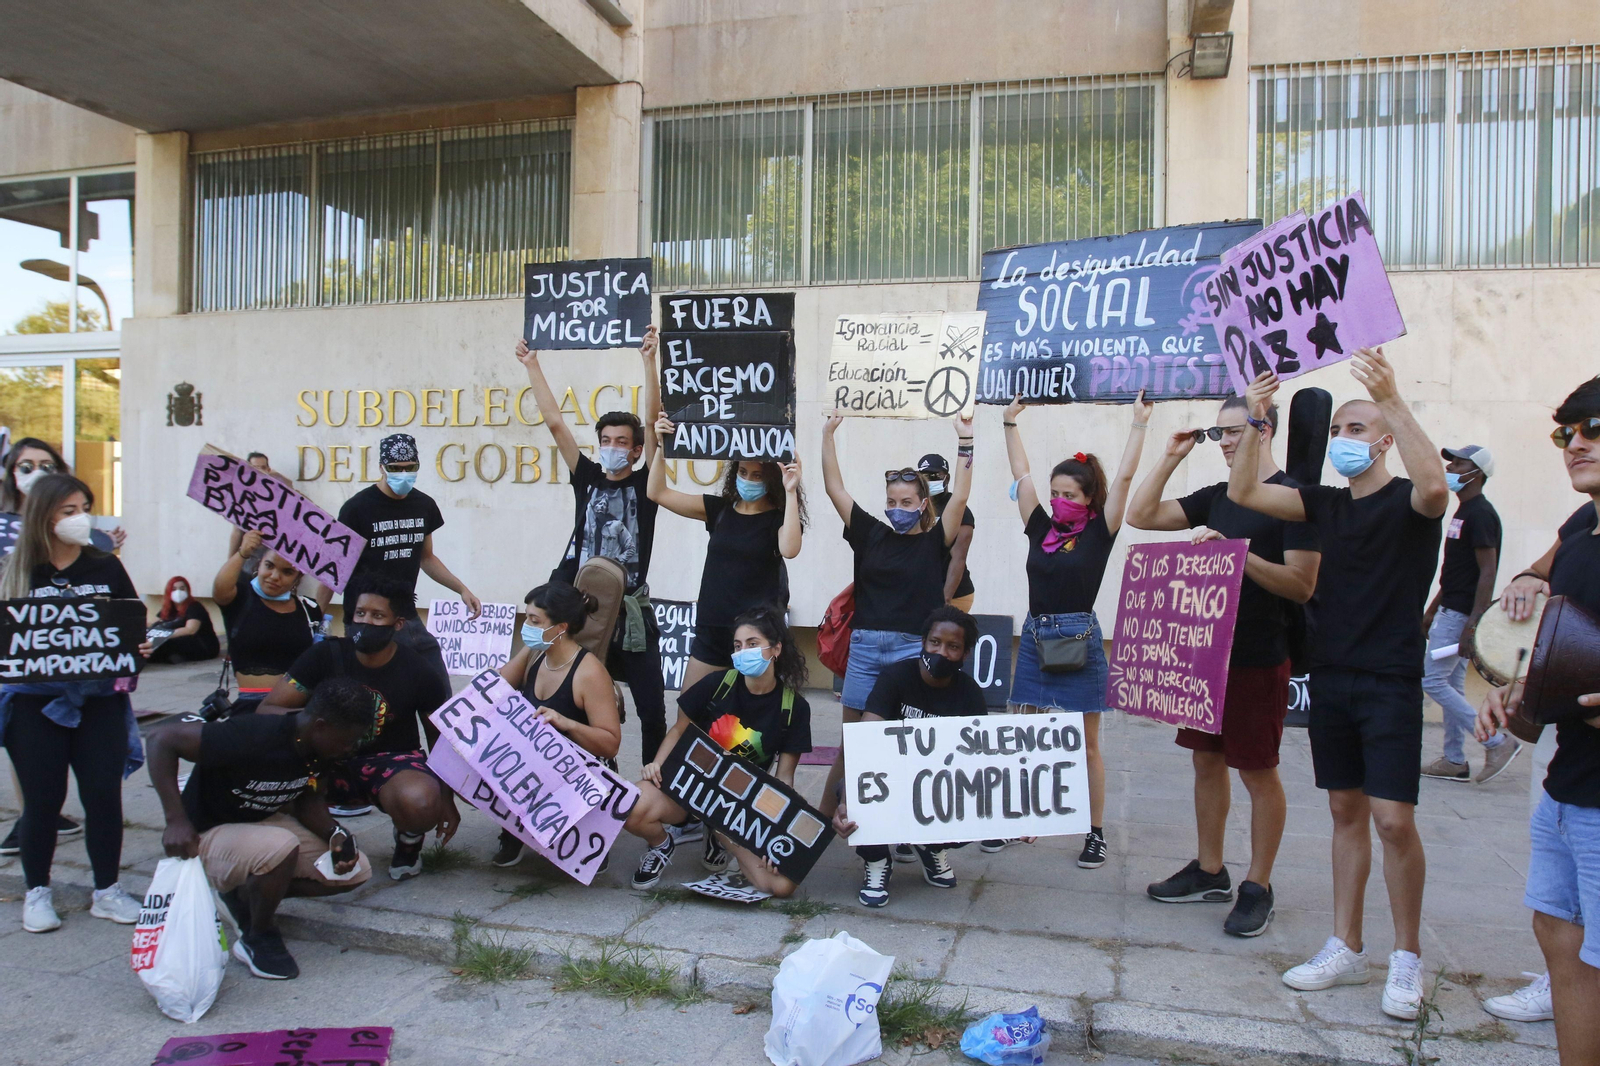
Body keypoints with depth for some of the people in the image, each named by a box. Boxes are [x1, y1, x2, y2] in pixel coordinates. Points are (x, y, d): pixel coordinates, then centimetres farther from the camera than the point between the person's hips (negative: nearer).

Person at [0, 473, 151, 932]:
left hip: (99, 695, 1)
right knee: (42, 799, 6)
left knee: (104, 793, 3)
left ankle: (107, 890, 18)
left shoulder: (107, 567, 4)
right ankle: (37, 892, 25)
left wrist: (141, 647, -13)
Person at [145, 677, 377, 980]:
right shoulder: (253, 737, -33)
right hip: (208, 833, -7)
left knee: (356, 871, -5)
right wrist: (176, 820, -34)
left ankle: (248, 895, 10)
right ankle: (258, 939, -10)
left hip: (263, 822, 7)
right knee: (280, 847, -38)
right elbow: (162, 739, -30)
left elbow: (308, 800, 2)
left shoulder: (319, 748, -10)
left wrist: (335, 835, -19)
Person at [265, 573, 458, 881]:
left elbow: (440, 736, 5)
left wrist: (446, 799, 1)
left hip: (392, 761, -2)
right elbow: (266, 710, -10)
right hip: (329, 757, 2)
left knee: (420, 802, -38)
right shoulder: (325, 656, -7)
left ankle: (409, 840, 4)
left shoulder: (417, 670, -8)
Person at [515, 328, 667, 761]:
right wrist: (532, 365, 7)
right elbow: (555, 422, 7)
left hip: (632, 609, -2)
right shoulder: (587, 479, 8)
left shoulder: (644, 484, 2)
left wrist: (649, 361, -16)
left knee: (651, 707, 1)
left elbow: (653, 422, -8)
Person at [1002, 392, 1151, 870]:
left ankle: (1096, 834, 11)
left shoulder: (1099, 533, -2)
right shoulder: (1040, 529, 8)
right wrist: (1011, 423, 18)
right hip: (1035, 638, 4)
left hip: (1080, 641, -4)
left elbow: (1124, 477, -6)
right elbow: (1021, 474, 13)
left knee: (1085, 743, 3)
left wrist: (1139, 423, -4)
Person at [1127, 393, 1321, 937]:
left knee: (1258, 772, 3)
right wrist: (1170, 458, 4)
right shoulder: (1216, 497, 12)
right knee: (1206, 761, 13)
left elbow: (1302, 584, -16)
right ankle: (1209, 872, 26)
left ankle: (1257, 887, 16)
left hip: (1258, 659, -7)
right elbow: (1141, 516, 9)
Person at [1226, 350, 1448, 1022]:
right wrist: (1256, 424, -9)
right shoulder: (1327, 503, 10)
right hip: (1330, 676, 5)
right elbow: (1243, 493, 3)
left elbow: (1435, 487, -30)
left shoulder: (1406, 501, -5)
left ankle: (1407, 960, 11)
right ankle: (1345, 950, 19)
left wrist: (1391, 400, -34)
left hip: (1390, 682, -5)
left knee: (1393, 819, -7)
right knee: (1346, 812, 10)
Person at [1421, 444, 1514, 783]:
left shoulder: (1480, 514, -15)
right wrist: (1433, 609, 23)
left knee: (1433, 681, -8)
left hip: (1462, 614, -10)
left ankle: (1498, 742, -1)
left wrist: (1473, 625, -25)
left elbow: (1488, 572, -21)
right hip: (1451, 612, 10)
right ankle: (1455, 761, 18)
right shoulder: (1464, 511, 15)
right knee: (1451, 686, 12)